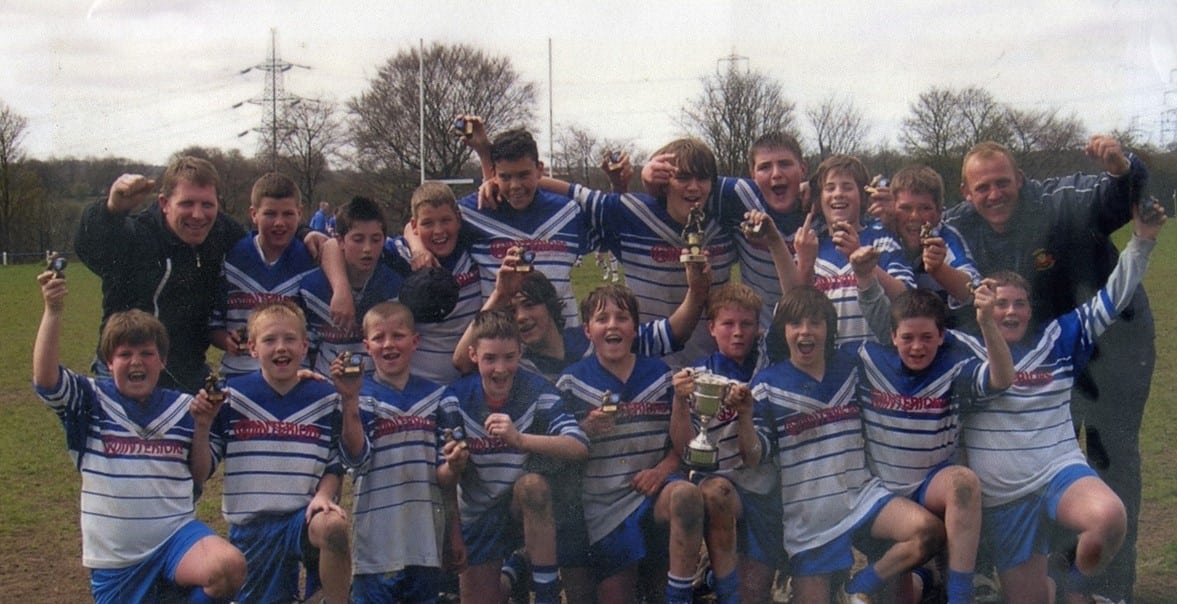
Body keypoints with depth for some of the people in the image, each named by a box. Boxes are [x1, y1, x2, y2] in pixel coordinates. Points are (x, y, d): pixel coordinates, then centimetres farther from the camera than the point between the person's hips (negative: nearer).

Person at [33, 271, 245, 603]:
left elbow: (199, 475, 10)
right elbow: (45, 379, -18)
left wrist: (202, 427, -5)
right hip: (115, 553, 0)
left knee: (229, 566, -30)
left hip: (176, 534, 0)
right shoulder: (91, 401, 0)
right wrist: (53, 311, -26)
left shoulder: (182, 407, 6)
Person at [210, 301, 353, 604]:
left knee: (333, 526, -34)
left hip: (304, 518, -1)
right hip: (249, 525, 1)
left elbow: (336, 464, 7)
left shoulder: (326, 399, 3)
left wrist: (323, 495, -13)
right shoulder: (232, 396, 1)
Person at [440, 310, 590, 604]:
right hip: (477, 517, 3)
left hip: (529, 509, -2)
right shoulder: (458, 399, -11)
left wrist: (519, 439, -43)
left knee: (532, 483, -35)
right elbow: (442, 475, -10)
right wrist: (453, 467, -34)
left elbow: (579, 447, -29)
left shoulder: (536, 391, -15)